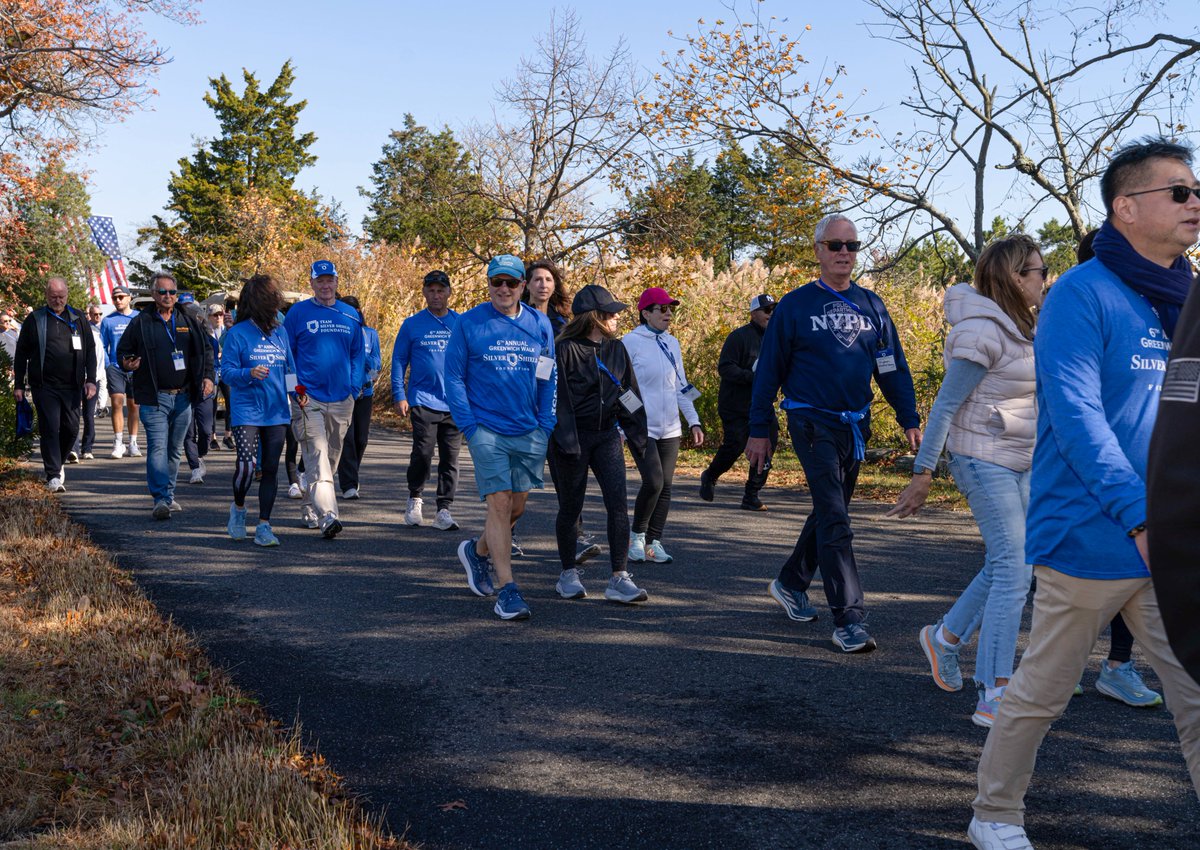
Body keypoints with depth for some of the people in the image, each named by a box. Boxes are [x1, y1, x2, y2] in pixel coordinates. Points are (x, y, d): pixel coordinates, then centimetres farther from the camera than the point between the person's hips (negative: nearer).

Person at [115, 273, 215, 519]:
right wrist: (127, 364, -14)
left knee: (175, 449, 13)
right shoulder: (140, 322, 2)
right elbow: (122, 351, 8)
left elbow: (205, 350, 18)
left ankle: (168, 495, 24)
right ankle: (161, 500, -18)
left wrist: (207, 376, 5)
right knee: (157, 447, -14)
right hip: (154, 398, -4)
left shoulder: (189, 322, 10)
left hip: (183, 397, 4)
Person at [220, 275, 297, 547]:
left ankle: (264, 525, 13)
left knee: (271, 468, 4)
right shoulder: (237, 333, -4)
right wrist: (249, 374, -25)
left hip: (276, 411, 5)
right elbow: (227, 371, -6)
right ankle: (238, 508, 16)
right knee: (246, 465, -14)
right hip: (247, 410, -4)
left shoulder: (280, 332, 10)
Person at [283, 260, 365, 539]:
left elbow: (358, 354, 16)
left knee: (331, 458, 13)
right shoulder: (298, 312, 1)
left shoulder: (351, 315, 10)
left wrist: (355, 387, 3)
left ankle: (311, 509, 28)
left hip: (342, 400, 4)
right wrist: (294, 389, -5)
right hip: (308, 399, -4)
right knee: (317, 456, -15)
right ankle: (327, 516, -24)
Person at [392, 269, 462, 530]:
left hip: (454, 403, 2)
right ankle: (415, 497, 16)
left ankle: (444, 510, 12)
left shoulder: (461, 323, 8)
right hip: (423, 400, -2)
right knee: (423, 453, -10)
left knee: (450, 458, 4)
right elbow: (399, 360, 7)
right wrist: (399, 396, -2)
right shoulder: (412, 324, 5)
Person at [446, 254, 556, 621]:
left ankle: (478, 551, 38)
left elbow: (549, 379, 12)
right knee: (499, 504, -10)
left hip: (530, 434, 4)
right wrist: (468, 425, -7)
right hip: (487, 430, -4)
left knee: (517, 506, 11)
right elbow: (453, 377, 0)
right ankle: (508, 590, -4)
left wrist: (546, 425, 3)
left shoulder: (540, 325, 7)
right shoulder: (469, 324, -3)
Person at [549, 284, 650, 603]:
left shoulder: (616, 349, 8)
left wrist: (639, 436, 9)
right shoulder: (566, 350, -10)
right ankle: (569, 574, 22)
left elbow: (629, 395, 13)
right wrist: (567, 442, -19)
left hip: (607, 436, 5)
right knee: (570, 506, 6)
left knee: (618, 503, -7)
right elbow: (558, 399, -13)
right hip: (572, 437, -4)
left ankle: (619, 579, -4)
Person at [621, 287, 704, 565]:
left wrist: (694, 421, 12)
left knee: (665, 486, 4)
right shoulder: (631, 341, -6)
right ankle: (637, 536, 4)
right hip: (641, 427, -6)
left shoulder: (672, 343, 13)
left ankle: (654, 542, 13)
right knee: (653, 481, -16)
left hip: (669, 428, 6)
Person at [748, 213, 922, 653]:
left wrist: (909, 420, 2)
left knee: (830, 513, 16)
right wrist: (759, 431, -3)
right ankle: (849, 621, -10)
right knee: (835, 521, -11)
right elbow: (768, 370, -2)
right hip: (813, 424, -5)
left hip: (856, 427, 5)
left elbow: (893, 366, 10)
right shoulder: (795, 305, -4)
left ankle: (791, 583, 36)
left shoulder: (871, 306, 8)